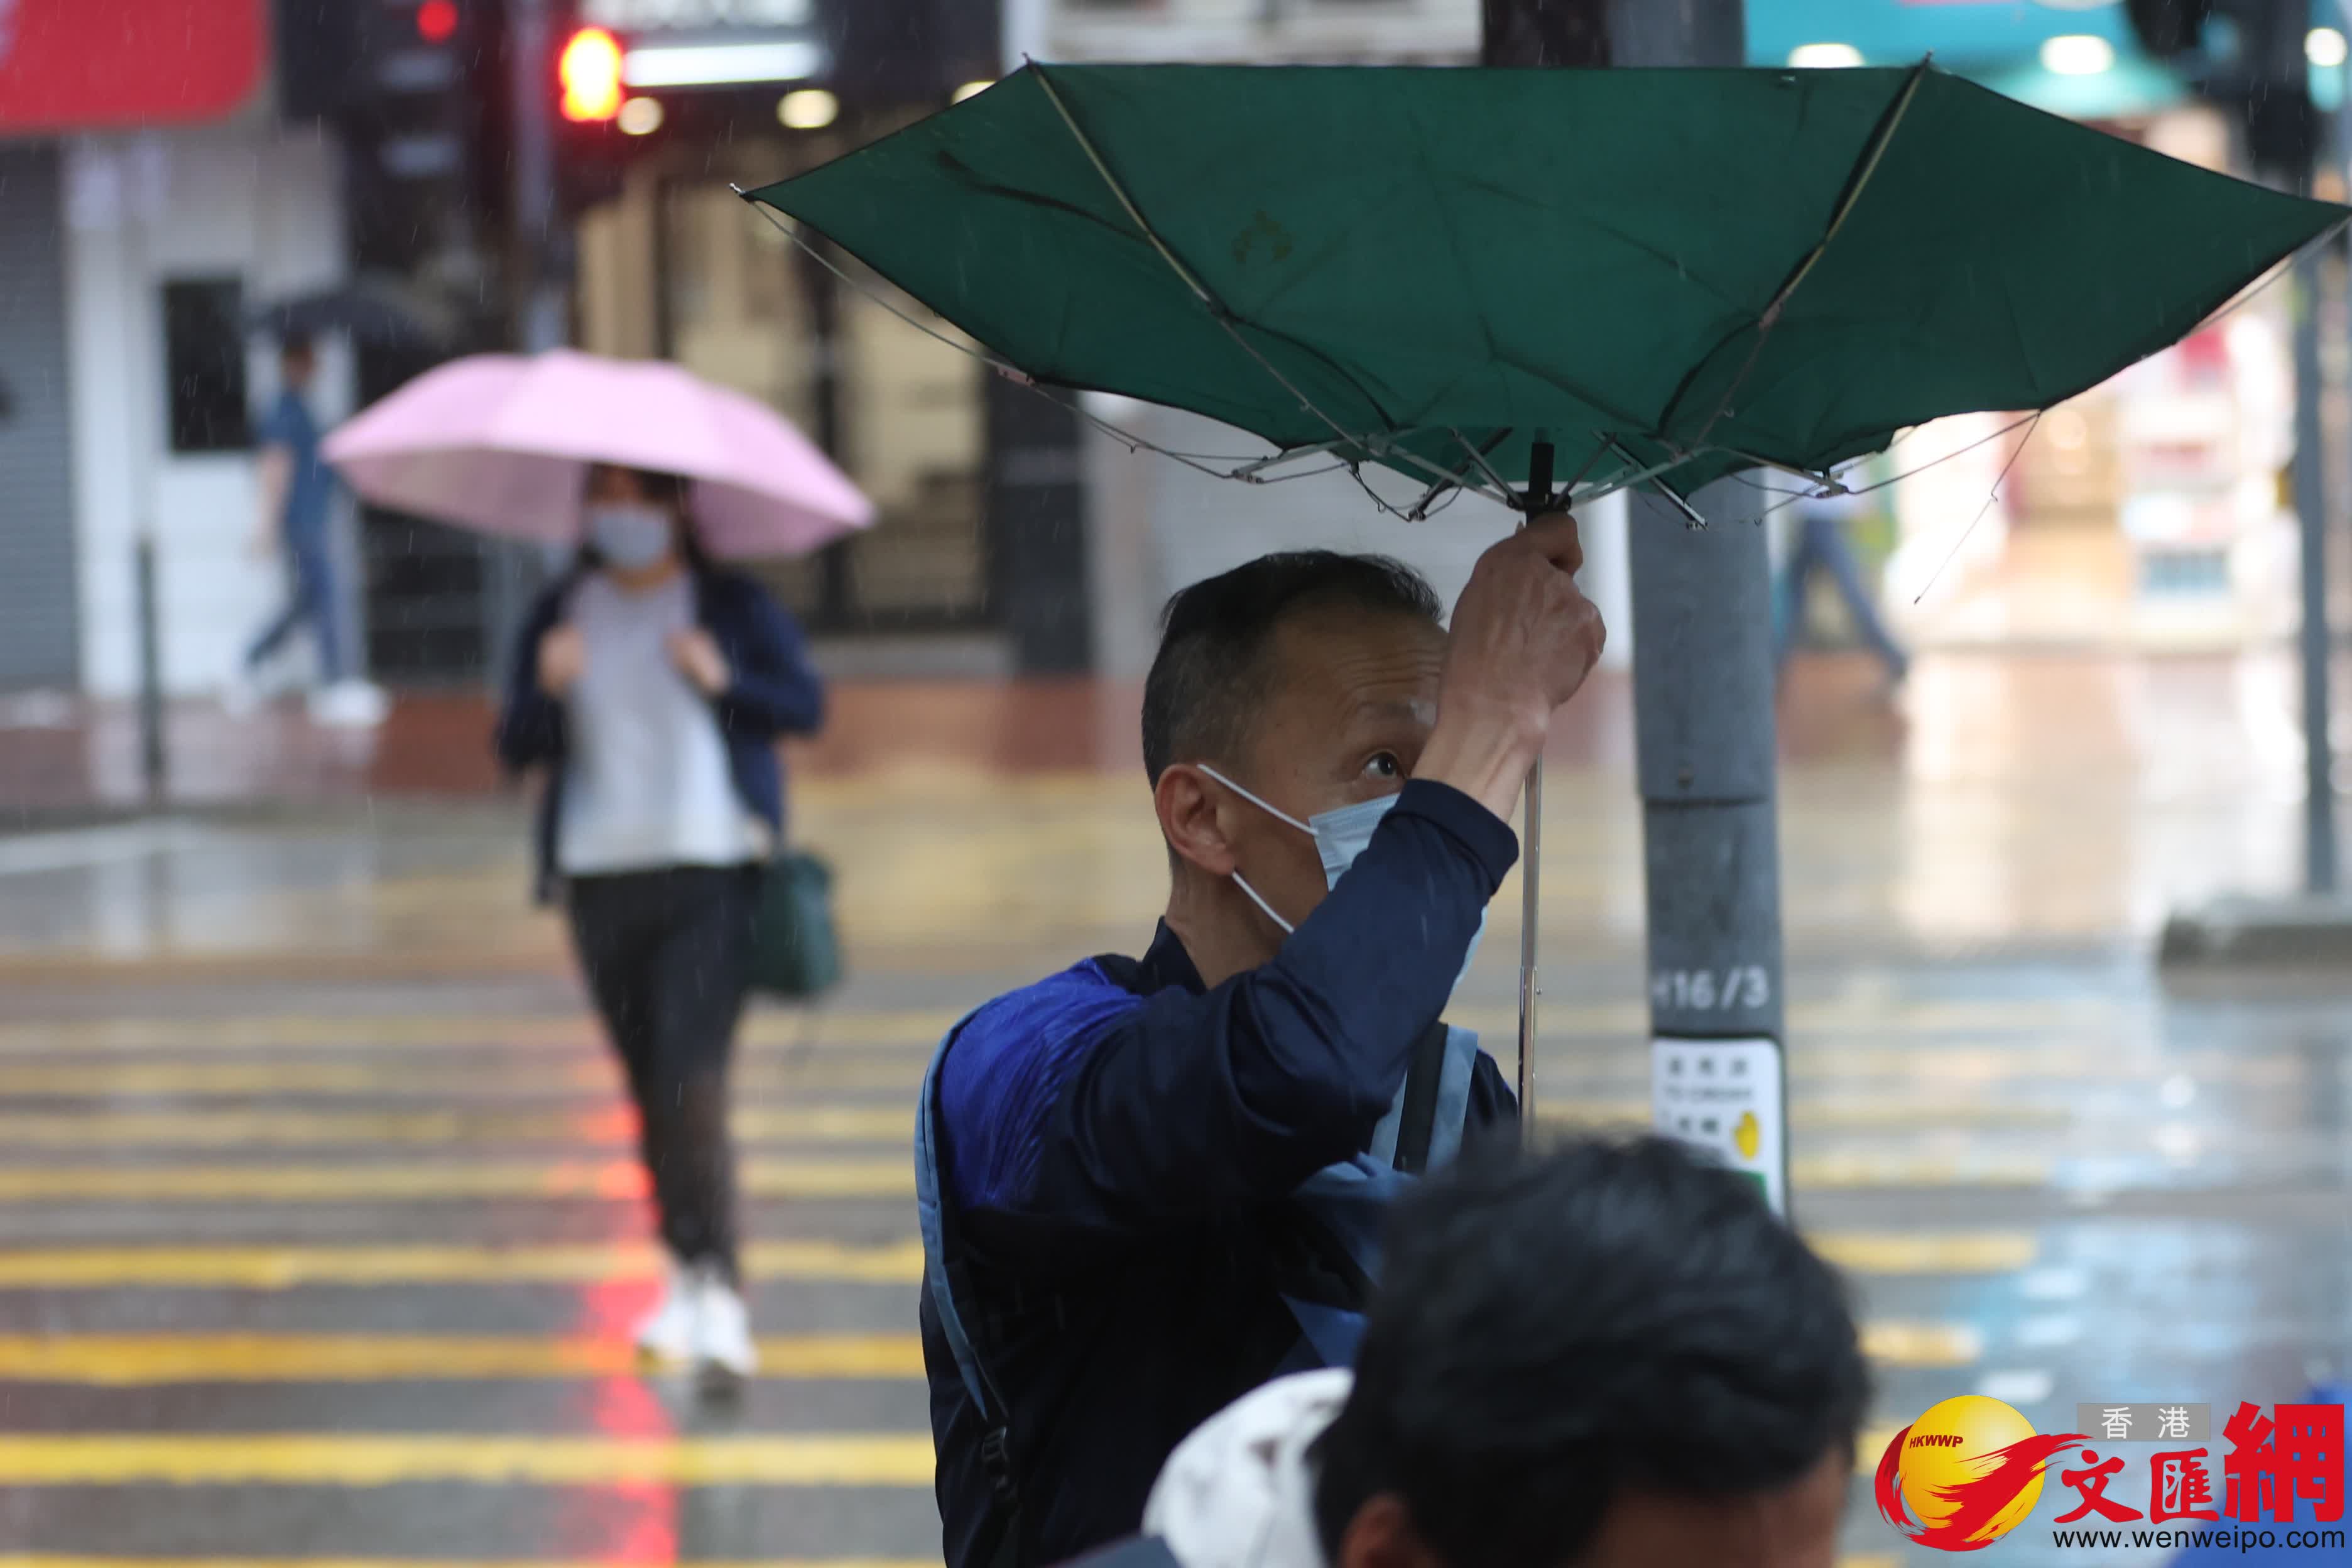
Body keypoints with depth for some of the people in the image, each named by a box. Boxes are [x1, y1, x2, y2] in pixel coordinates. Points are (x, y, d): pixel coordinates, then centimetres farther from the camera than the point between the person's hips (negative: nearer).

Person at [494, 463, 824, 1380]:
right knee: (647, 1091, 10)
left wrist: (724, 682, -14)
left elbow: (808, 707, 3)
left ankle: (721, 1299, -21)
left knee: (693, 1081, -17)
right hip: (602, 880, 4)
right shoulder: (561, 614, 9)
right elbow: (515, 749, 6)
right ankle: (685, 1277, 24)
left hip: (713, 869, -4)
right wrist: (546, 691, -14)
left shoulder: (732, 606, 3)